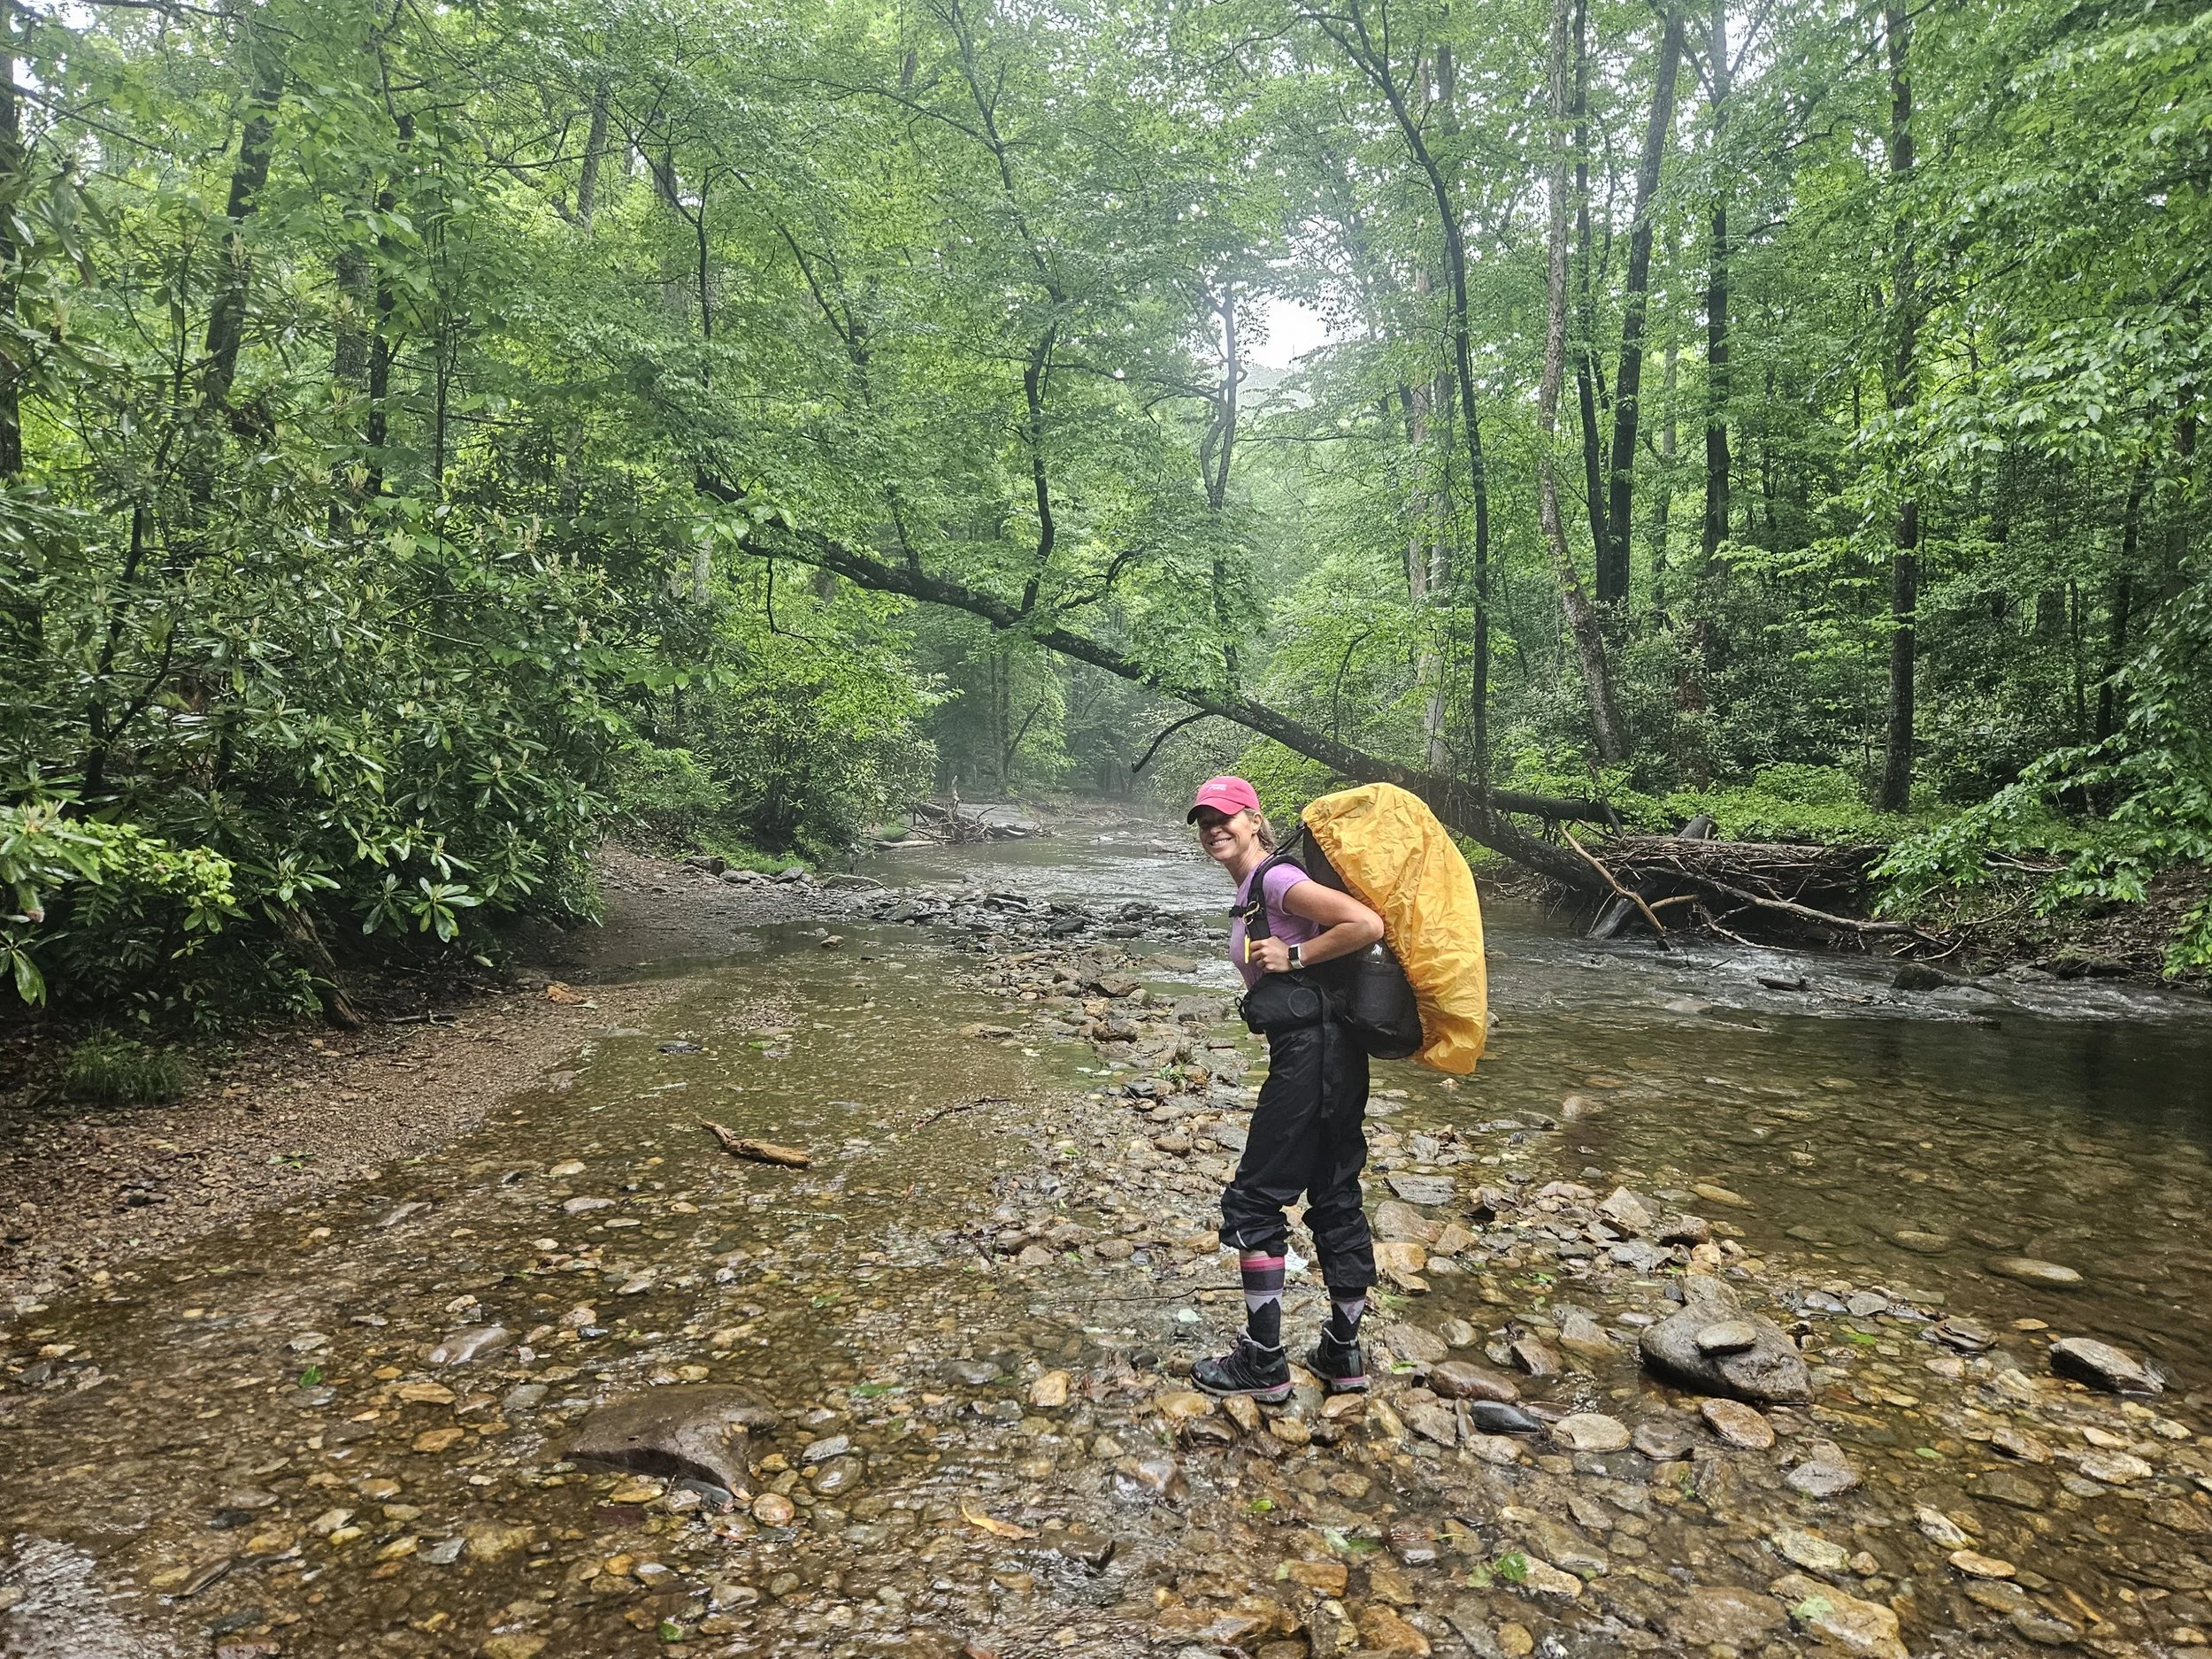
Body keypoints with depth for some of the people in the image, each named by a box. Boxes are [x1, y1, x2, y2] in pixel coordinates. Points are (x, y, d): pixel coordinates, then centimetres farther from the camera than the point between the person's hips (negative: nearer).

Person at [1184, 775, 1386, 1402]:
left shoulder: (1276, 879, -14)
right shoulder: (1251, 891, 15)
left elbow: (1368, 925, -22)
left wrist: (1293, 956, -16)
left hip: (1311, 1053, -10)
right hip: (1326, 1052, 10)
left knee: (1253, 1200, 0)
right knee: (1335, 1198, 16)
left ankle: (1263, 1362, 9)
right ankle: (1342, 1355, 27)